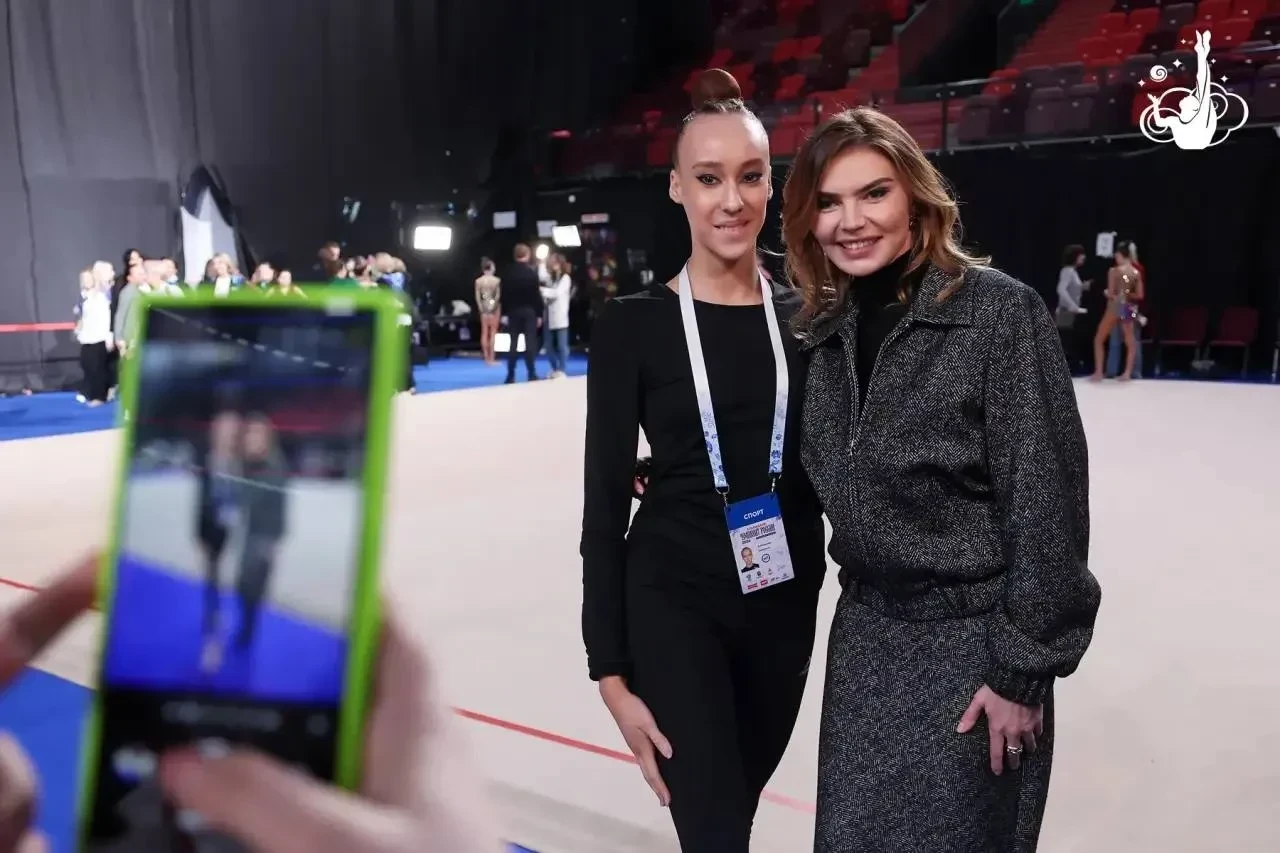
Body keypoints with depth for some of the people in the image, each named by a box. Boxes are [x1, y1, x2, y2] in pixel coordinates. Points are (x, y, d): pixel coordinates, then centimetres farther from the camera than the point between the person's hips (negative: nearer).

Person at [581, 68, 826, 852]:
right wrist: (612, 673, -10)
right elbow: (605, 503, -9)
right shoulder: (634, 324, -9)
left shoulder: (803, 317, 0)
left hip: (785, 600, 4)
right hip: (674, 600, -4)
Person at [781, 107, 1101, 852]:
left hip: (973, 639, -5)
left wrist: (1025, 666, -13)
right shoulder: (826, 331, 3)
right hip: (866, 630, 6)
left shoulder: (1001, 312, -15)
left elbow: (1047, 501, -15)